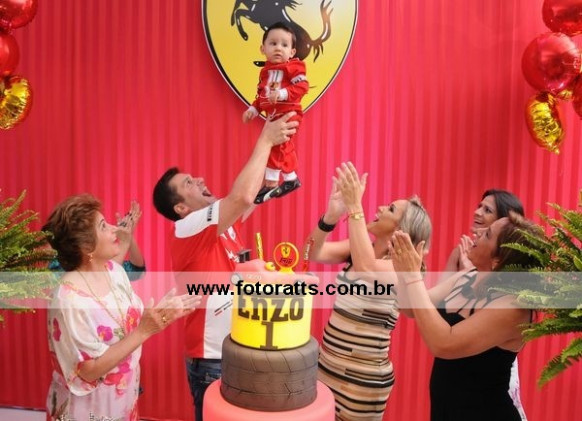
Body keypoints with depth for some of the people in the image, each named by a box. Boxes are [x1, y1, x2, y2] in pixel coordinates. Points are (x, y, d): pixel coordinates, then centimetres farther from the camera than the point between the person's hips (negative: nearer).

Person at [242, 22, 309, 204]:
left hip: (288, 113, -8)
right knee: (284, 147, 16)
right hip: (273, 116, 8)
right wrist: (253, 109, 8)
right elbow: (261, 95, 19)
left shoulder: (294, 67, -8)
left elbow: (302, 86, -21)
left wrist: (283, 93, -33)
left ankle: (270, 184, -9)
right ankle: (291, 179, 29)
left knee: (275, 145, -15)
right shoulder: (265, 71, 13)